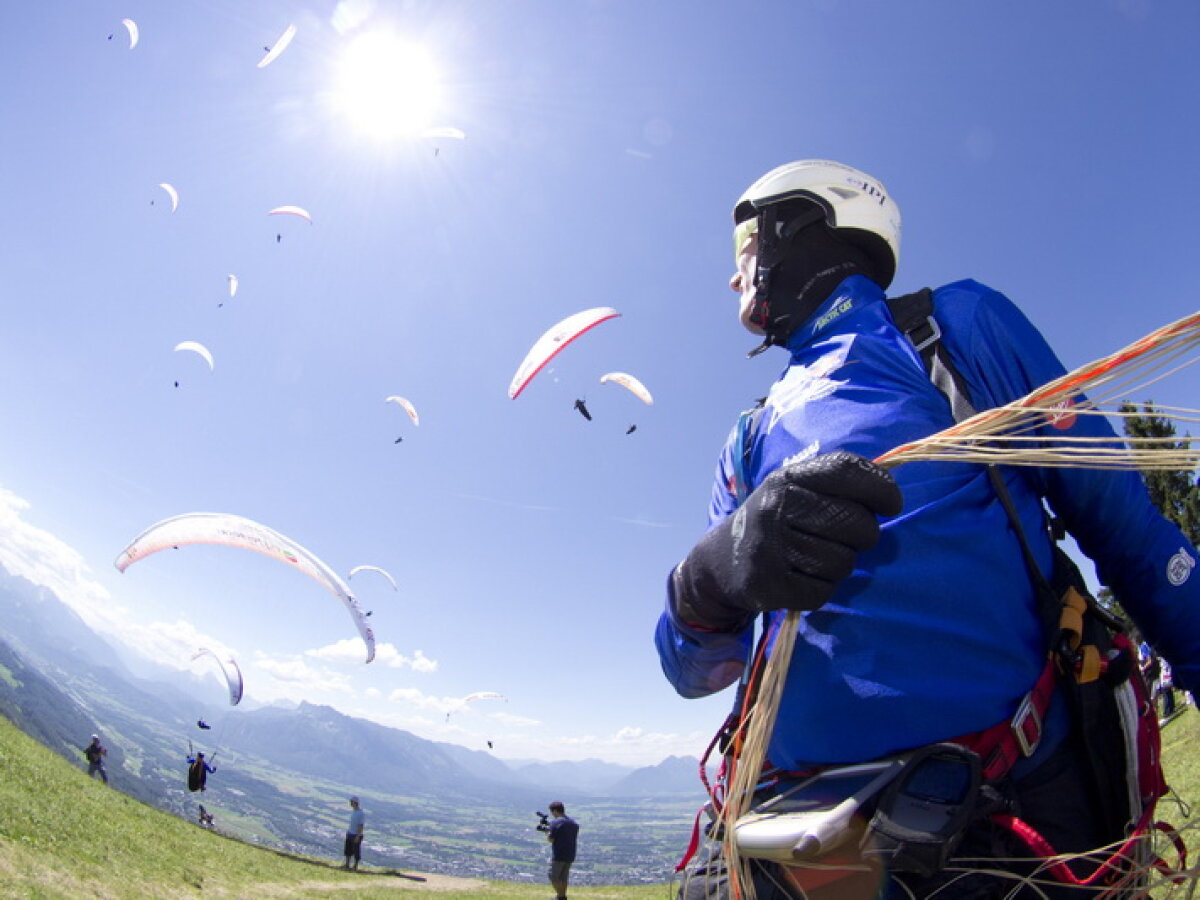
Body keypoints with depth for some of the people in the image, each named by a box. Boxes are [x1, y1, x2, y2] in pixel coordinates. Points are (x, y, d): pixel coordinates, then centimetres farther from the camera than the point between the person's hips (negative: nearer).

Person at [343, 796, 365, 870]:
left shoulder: (361, 813, -22)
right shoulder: (353, 811, 4)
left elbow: (361, 826, -21)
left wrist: (357, 836, -21)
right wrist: (348, 831, 18)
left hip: (357, 835, -8)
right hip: (350, 833, 8)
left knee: (356, 850, 4)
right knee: (348, 849, 16)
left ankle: (355, 866, 16)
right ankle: (347, 864, 31)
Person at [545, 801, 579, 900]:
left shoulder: (555, 822, -14)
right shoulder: (574, 822, 10)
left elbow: (551, 839, -15)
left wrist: (547, 831, 6)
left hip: (558, 855, -7)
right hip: (570, 855, 7)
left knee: (553, 877, 4)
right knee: (563, 878, 16)